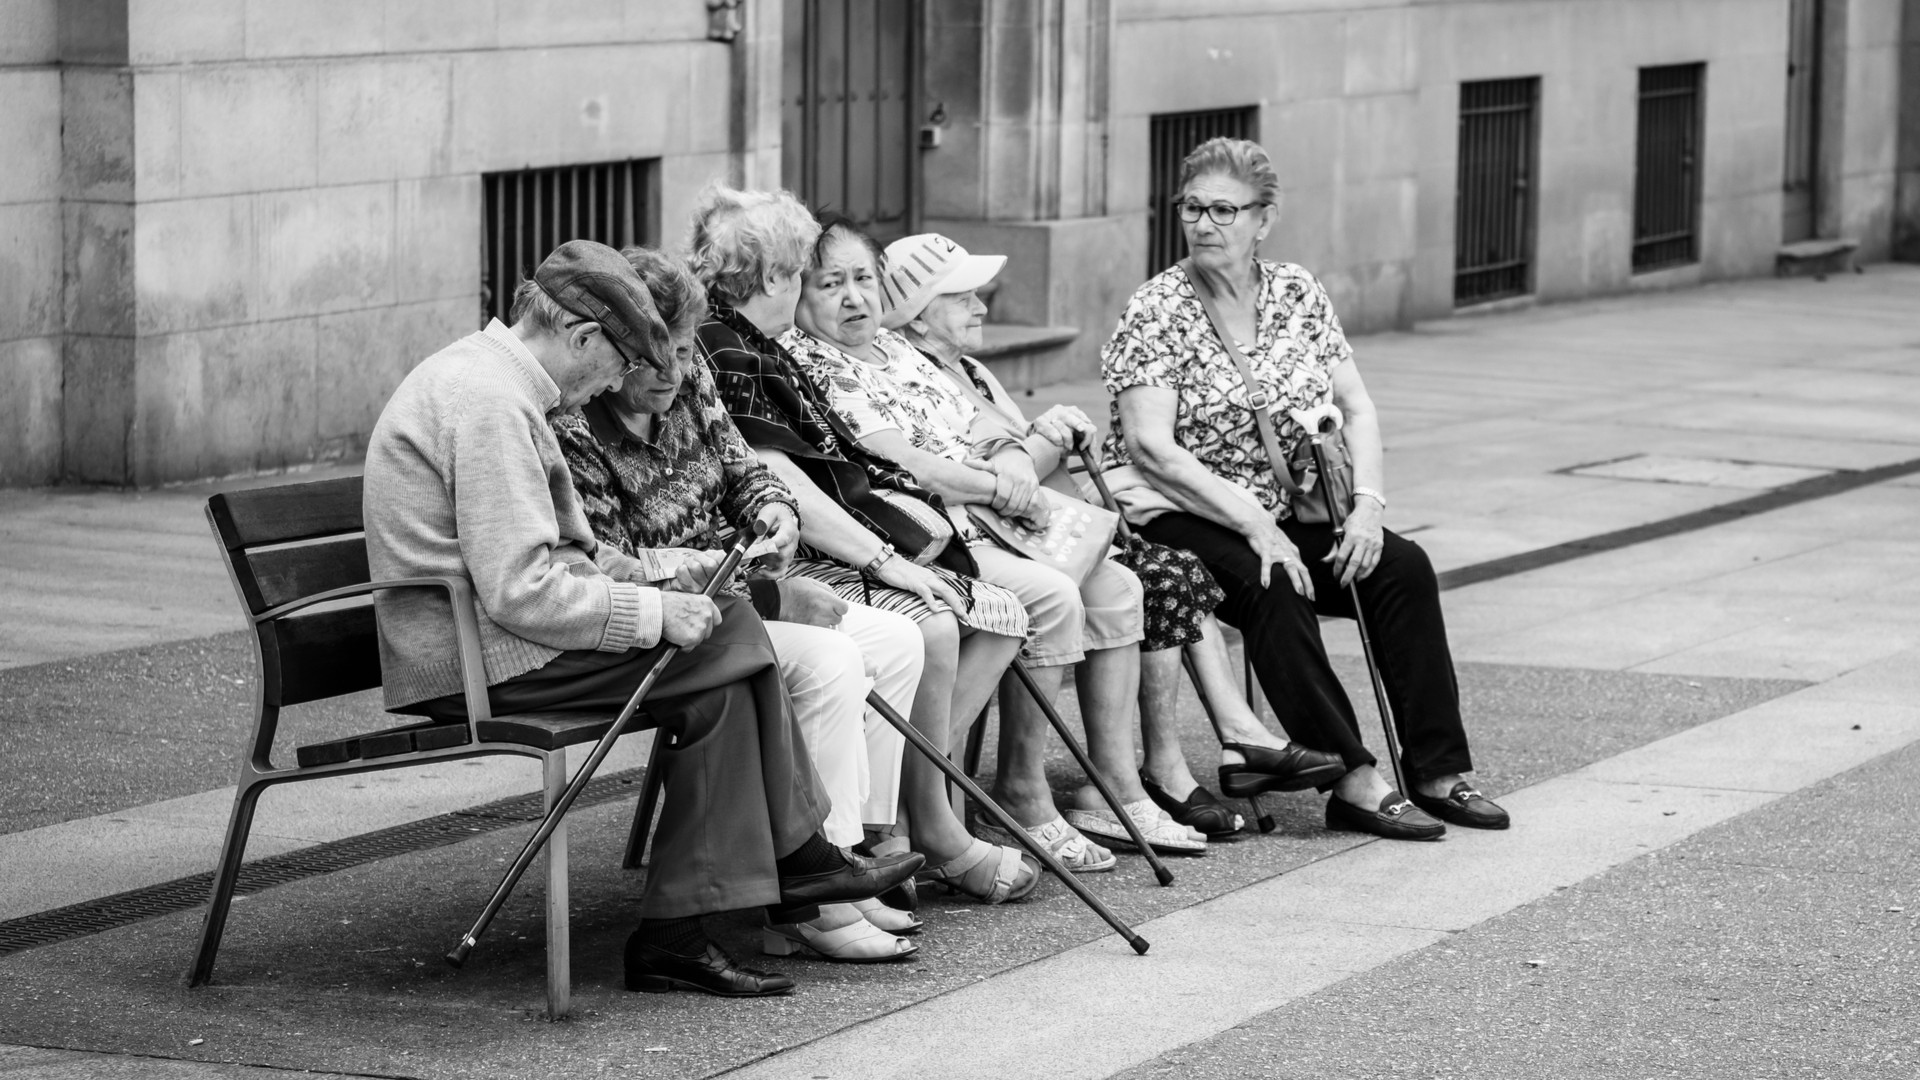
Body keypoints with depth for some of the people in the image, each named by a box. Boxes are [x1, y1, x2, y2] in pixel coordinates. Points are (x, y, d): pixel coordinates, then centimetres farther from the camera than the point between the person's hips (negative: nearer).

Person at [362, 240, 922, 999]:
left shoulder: (483, 374, 16)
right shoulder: (489, 403, -19)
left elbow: (550, 555, 22)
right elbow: (521, 592, -24)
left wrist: (653, 571, 10)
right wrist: (653, 610, -15)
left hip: (476, 632, 10)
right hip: (472, 660, -10)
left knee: (728, 628, 2)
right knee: (725, 653, -13)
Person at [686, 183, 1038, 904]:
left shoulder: (757, 349, 21)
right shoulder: (721, 353, -13)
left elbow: (841, 468, 22)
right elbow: (782, 491, -20)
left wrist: (904, 510, 6)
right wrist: (885, 559, -18)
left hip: (824, 553, 11)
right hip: (774, 569, -11)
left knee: (1000, 616, 1)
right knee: (926, 627, -31)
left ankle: (890, 815, -4)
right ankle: (933, 837, -13)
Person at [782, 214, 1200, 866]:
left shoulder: (895, 349, 21)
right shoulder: (806, 364, -8)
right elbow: (901, 464, -17)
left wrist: (1012, 461, -4)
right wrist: (999, 487, -9)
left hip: (983, 524, 10)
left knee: (1114, 587, 1)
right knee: (1052, 597, -27)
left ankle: (1113, 790, 3)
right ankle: (1023, 801, -18)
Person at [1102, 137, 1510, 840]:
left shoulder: (1297, 294, 8)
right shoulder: (1157, 312, -9)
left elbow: (1356, 407, 8)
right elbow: (1151, 447, -18)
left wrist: (1367, 503, -11)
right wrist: (1255, 527, -24)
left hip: (1285, 513, 6)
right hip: (1181, 518, -5)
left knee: (1404, 567, -15)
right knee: (1275, 590, -32)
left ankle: (1439, 771, -12)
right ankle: (1352, 781, -30)